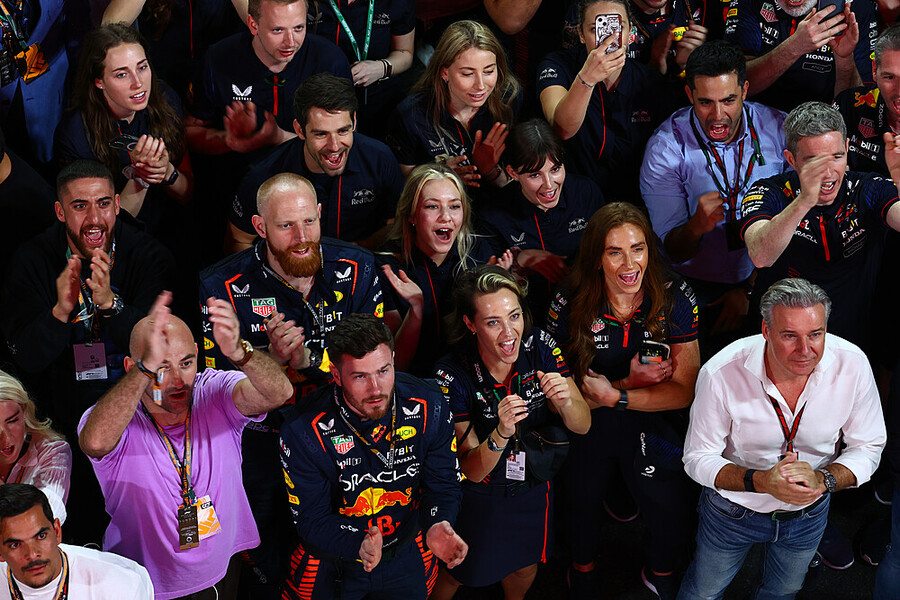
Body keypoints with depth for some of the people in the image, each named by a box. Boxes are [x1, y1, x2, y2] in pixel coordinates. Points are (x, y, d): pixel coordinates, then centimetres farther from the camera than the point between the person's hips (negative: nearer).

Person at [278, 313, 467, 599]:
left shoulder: (429, 406, -19)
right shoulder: (303, 431, -27)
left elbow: (443, 483, -9)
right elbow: (311, 519, -20)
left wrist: (438, 526, -32)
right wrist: (359, 543, -40)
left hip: (408, 554, 3)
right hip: (333, 562, -2)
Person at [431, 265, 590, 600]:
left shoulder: (540, 346, -21)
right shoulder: (452, 376, -29)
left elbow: (582, 426, -15)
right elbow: (473, 470, -24)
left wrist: (564, 402, -37)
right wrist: (502, 433, -44)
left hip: (535, 486, 3)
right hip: (480, 497, -3)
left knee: (525, 566, 27)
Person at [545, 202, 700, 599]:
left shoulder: (675, 299, -18)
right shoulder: (568, 307, -20)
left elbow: (684, 391, -16)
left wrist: (615, 395, -25)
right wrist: (629, 381, -26)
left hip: (655, 431, 0)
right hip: (588, 431, 0)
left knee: (674, 526, 4)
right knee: (583, 505, 23)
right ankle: (582, 568, 58)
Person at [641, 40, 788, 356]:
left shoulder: (780, 129, -3)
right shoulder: (666, 147, -9)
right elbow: (672, 251, -8)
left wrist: (751, 290, -6)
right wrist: (696, 226, -32)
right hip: (699, 286, -2)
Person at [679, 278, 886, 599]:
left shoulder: (853, 365, -27)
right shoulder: (721, 374, -32)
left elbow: (868, 448, -13)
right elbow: (697, 458, -21)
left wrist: (823, 479, -34)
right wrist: (760, 481, -39)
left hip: (809, 513, 2)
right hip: (734, 509, -2)